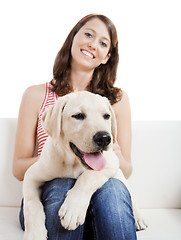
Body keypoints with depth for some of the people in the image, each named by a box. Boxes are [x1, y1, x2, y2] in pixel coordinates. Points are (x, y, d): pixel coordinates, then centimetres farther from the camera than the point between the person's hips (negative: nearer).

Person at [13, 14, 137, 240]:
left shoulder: (117, 99, 8)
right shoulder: (36, 95, 5)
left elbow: (126, 171, 9)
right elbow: (19, 169, 3)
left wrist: (115, 157, -16)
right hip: (47, 196, 0)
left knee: (112, 187, -34)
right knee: (62, 185, -35)